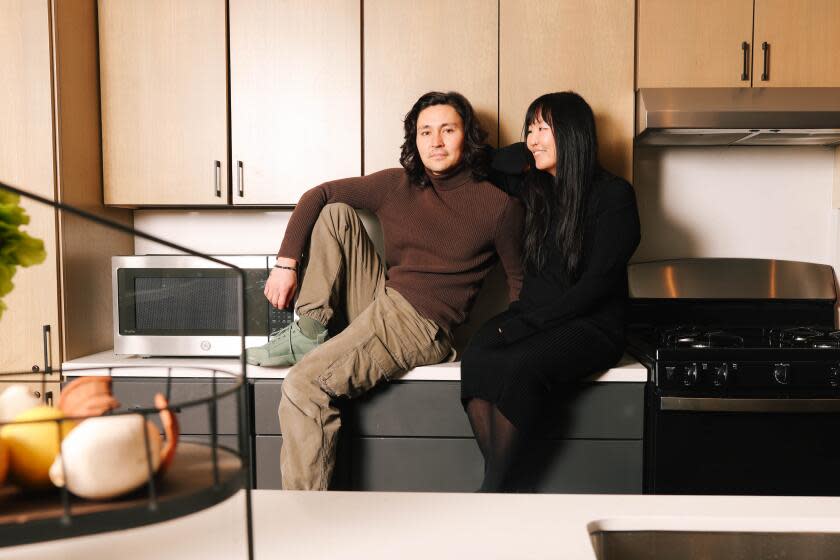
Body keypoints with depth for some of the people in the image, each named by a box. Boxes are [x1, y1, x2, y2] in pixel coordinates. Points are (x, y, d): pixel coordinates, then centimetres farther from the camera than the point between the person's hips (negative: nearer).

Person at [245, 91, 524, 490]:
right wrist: (286, 263, 0)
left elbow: (521, 280, 2)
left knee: (304, 383, -22)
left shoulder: (498, 204, -6)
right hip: (378, 301, 6)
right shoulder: (397, 185, 6)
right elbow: (317, 196, 9)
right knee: (336, 213, -2)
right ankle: (308, 333, -7)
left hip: (421, 326, -6)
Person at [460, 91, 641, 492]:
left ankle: (492, 489, -22)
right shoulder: (533, 187, 13)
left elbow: (597, 283, -11)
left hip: (591, 325, -5)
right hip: (533, 318, 5)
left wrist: (528, 322, -16)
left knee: (520, 365, -34)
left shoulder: (613, 195, -4)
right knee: (477, 358, -28)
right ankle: (503, 486, -28)